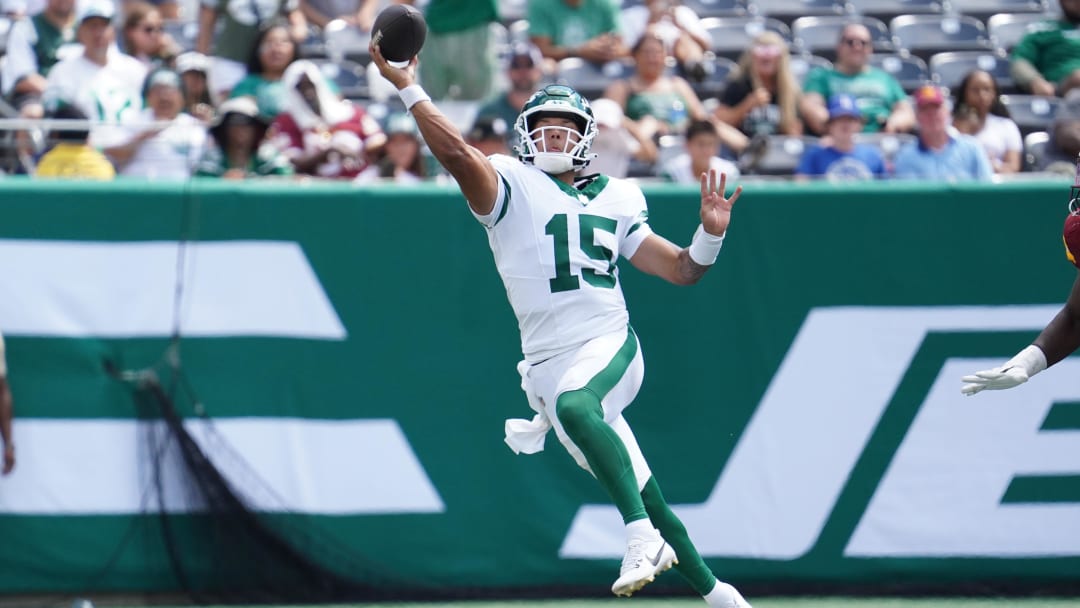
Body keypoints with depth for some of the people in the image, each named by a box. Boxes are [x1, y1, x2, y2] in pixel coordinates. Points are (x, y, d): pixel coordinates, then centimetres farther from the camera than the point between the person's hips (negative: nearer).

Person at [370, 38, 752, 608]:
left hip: (611, 346, -1)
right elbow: (457, 152, -14)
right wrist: (408, 89, -21)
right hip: (547, 364, 1)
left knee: (574, 404, -36)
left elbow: (681, 269, 15)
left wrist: (710, 233, -3)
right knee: (640, 494, 0)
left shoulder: (614, 199, 14)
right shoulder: (511, 186, 5)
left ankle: (643, 538, -43)